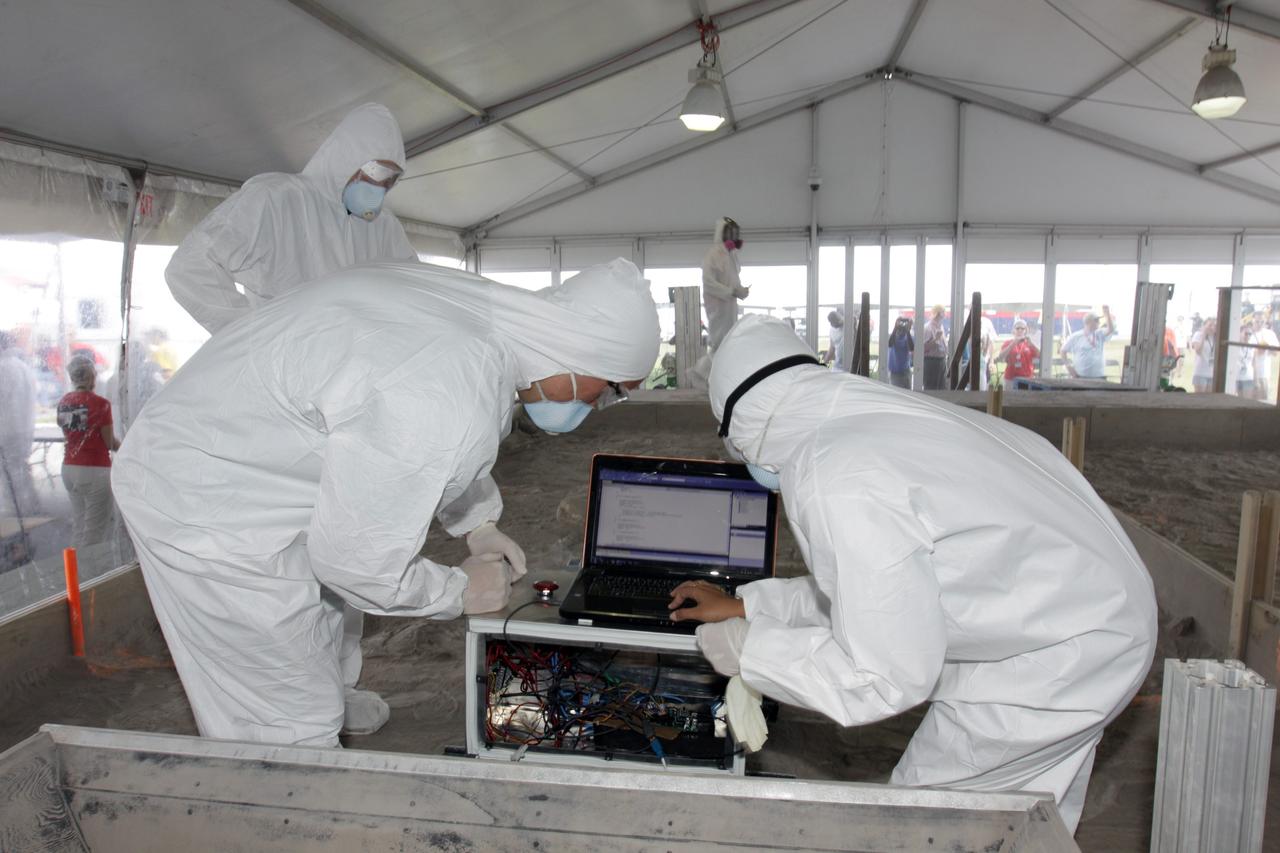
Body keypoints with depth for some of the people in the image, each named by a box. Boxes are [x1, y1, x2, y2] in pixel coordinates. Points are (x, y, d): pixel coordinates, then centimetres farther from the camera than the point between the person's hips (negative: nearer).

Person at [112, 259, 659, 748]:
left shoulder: (473, 301, -5)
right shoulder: (451, 409, -35)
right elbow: (353, 560, -22)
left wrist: (478, 525, 17)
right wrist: (461, 592, -6)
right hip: (208, 509, -9)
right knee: (295, 725, 3)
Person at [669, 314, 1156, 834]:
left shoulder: (837, 482, -28)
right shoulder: (866, 417, 2)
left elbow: (887, 678, -23)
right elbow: (869, 582, 15)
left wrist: (747, 650, -11)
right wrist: (744, 605, 20)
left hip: (1056, 656, -9)